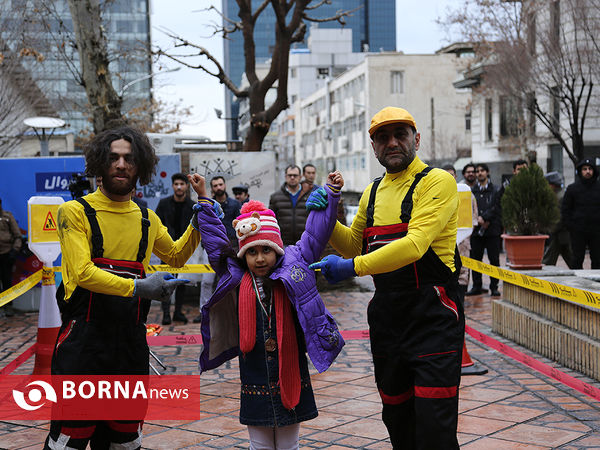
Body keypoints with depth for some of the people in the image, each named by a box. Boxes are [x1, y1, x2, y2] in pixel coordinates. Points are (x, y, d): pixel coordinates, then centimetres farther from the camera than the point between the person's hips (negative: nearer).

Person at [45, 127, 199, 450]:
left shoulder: (147, 220, 12)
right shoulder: (76, 211, -4)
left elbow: (176, 256, 30)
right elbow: (83, 272, -17)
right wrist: (137, 287, -25)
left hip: (131, 339, 5)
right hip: (84, 337, -5)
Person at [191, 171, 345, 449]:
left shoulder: (293, 267, -1)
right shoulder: (236, 279, 2)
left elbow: (315, 234, 3)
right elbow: (216, 240, 11)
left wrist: (330, 193, 2)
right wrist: (203, 199, 14)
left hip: (291, 378, -1)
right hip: (255, 384, 1)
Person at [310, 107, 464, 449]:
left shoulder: (436, 181, -10)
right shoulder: (373, 192, 13)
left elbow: (415, 245, -23)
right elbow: (354, 245, 21)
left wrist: (354, 267, -28)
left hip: (433, 317, -7)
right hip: (386, 316, 7)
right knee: (397, 420, 18)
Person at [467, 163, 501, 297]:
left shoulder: (495, 190, 5)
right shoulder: (472, 191, 11)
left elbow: (496, 208, -4)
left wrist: (484, 218, -14)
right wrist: (478, 220, -10)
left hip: (492, 230, -2)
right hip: (476, 230, 2)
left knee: (494, 259, -1)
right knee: (475, 259, 4)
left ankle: (494, 287, 6)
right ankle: (477, 286, 13)